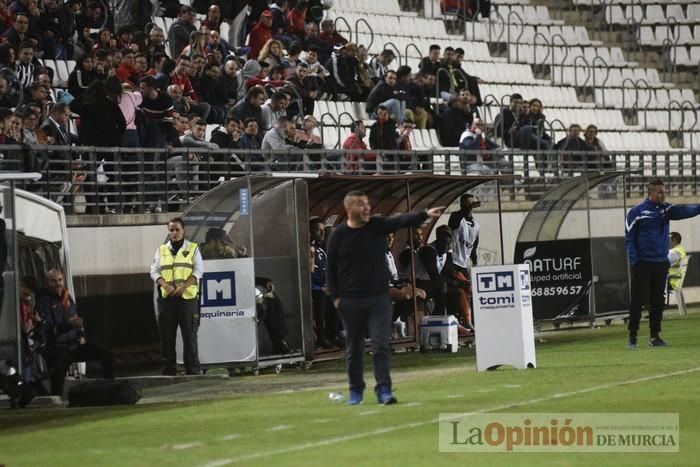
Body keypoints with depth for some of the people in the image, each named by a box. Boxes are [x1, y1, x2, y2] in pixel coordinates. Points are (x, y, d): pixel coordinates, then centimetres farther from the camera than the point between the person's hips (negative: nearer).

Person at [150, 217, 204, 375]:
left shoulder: (193, 248, 7)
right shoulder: (161, 250, 15)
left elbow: (198, 271, -1)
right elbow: (154, 271, 8)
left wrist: (183, 287, -14)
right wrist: (166, 286, -11)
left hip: (187, 297, -2)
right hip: (166, 297, 3)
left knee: (190, 334, -4)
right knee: (166, 335, 1)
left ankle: (192, 369, 0)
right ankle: (168, 370, 5)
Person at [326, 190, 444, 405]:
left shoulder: (378, 226, -2)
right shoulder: (338, 235, -3)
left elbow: (402, 221, -18)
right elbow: (331, 267, 3)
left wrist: (425, 214, -35)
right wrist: (335, 296, -1)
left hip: (379, 298, 0)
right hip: (351, 300, 0)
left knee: (381, 346, -8)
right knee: (354, 349, 9)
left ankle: (384, 390, -7)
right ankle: (356, 390, 22)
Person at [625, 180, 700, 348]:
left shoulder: (666, 209, 8)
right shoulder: (637, 212, -4)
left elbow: (684, 210, -10)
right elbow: (629, 238, -5)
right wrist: (634, 260, -14)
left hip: (661, 263, 5)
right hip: (642, 263, -5)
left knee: (658, 301, 9)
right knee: (638, 300, -4)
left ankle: (654, 336, 16)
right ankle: (632, 337, 0)